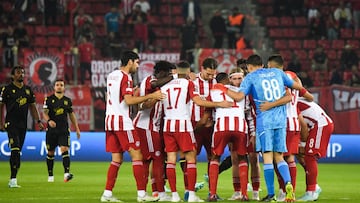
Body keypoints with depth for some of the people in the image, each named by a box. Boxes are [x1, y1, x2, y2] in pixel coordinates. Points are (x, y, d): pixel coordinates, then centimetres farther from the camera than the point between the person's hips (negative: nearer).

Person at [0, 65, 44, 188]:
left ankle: (12, 179, 13)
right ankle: (13, 179, -19)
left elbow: (32, 107, 18)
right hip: (11, 124, -5)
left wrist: (38, 121, 10)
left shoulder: (28, 90, 12)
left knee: (17, 152, 8)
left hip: (23, 124, 5)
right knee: (15, 150, -17)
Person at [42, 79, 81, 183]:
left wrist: (77, 128, 18)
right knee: (50, 153, 7)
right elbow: (44, 113, -5)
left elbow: (72, 115, 18)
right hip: (52, 129, 0)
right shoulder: (49, 99, 3)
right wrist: (49, 120, -26)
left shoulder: (67, 100, 10)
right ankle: (50, 175, 21)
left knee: (65, 150, -17)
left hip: (64, 130, 0)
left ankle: (66, 173, -28)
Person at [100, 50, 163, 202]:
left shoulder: (111, 76, 16)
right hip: (122, 121, -9)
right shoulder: (125, 77, -11)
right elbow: (129, 100, -22)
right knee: (137, 155, -5)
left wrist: (133, 93, 26)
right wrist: (151, 96, -19)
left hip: (110, 121, 9)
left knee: (117, 158, 10)